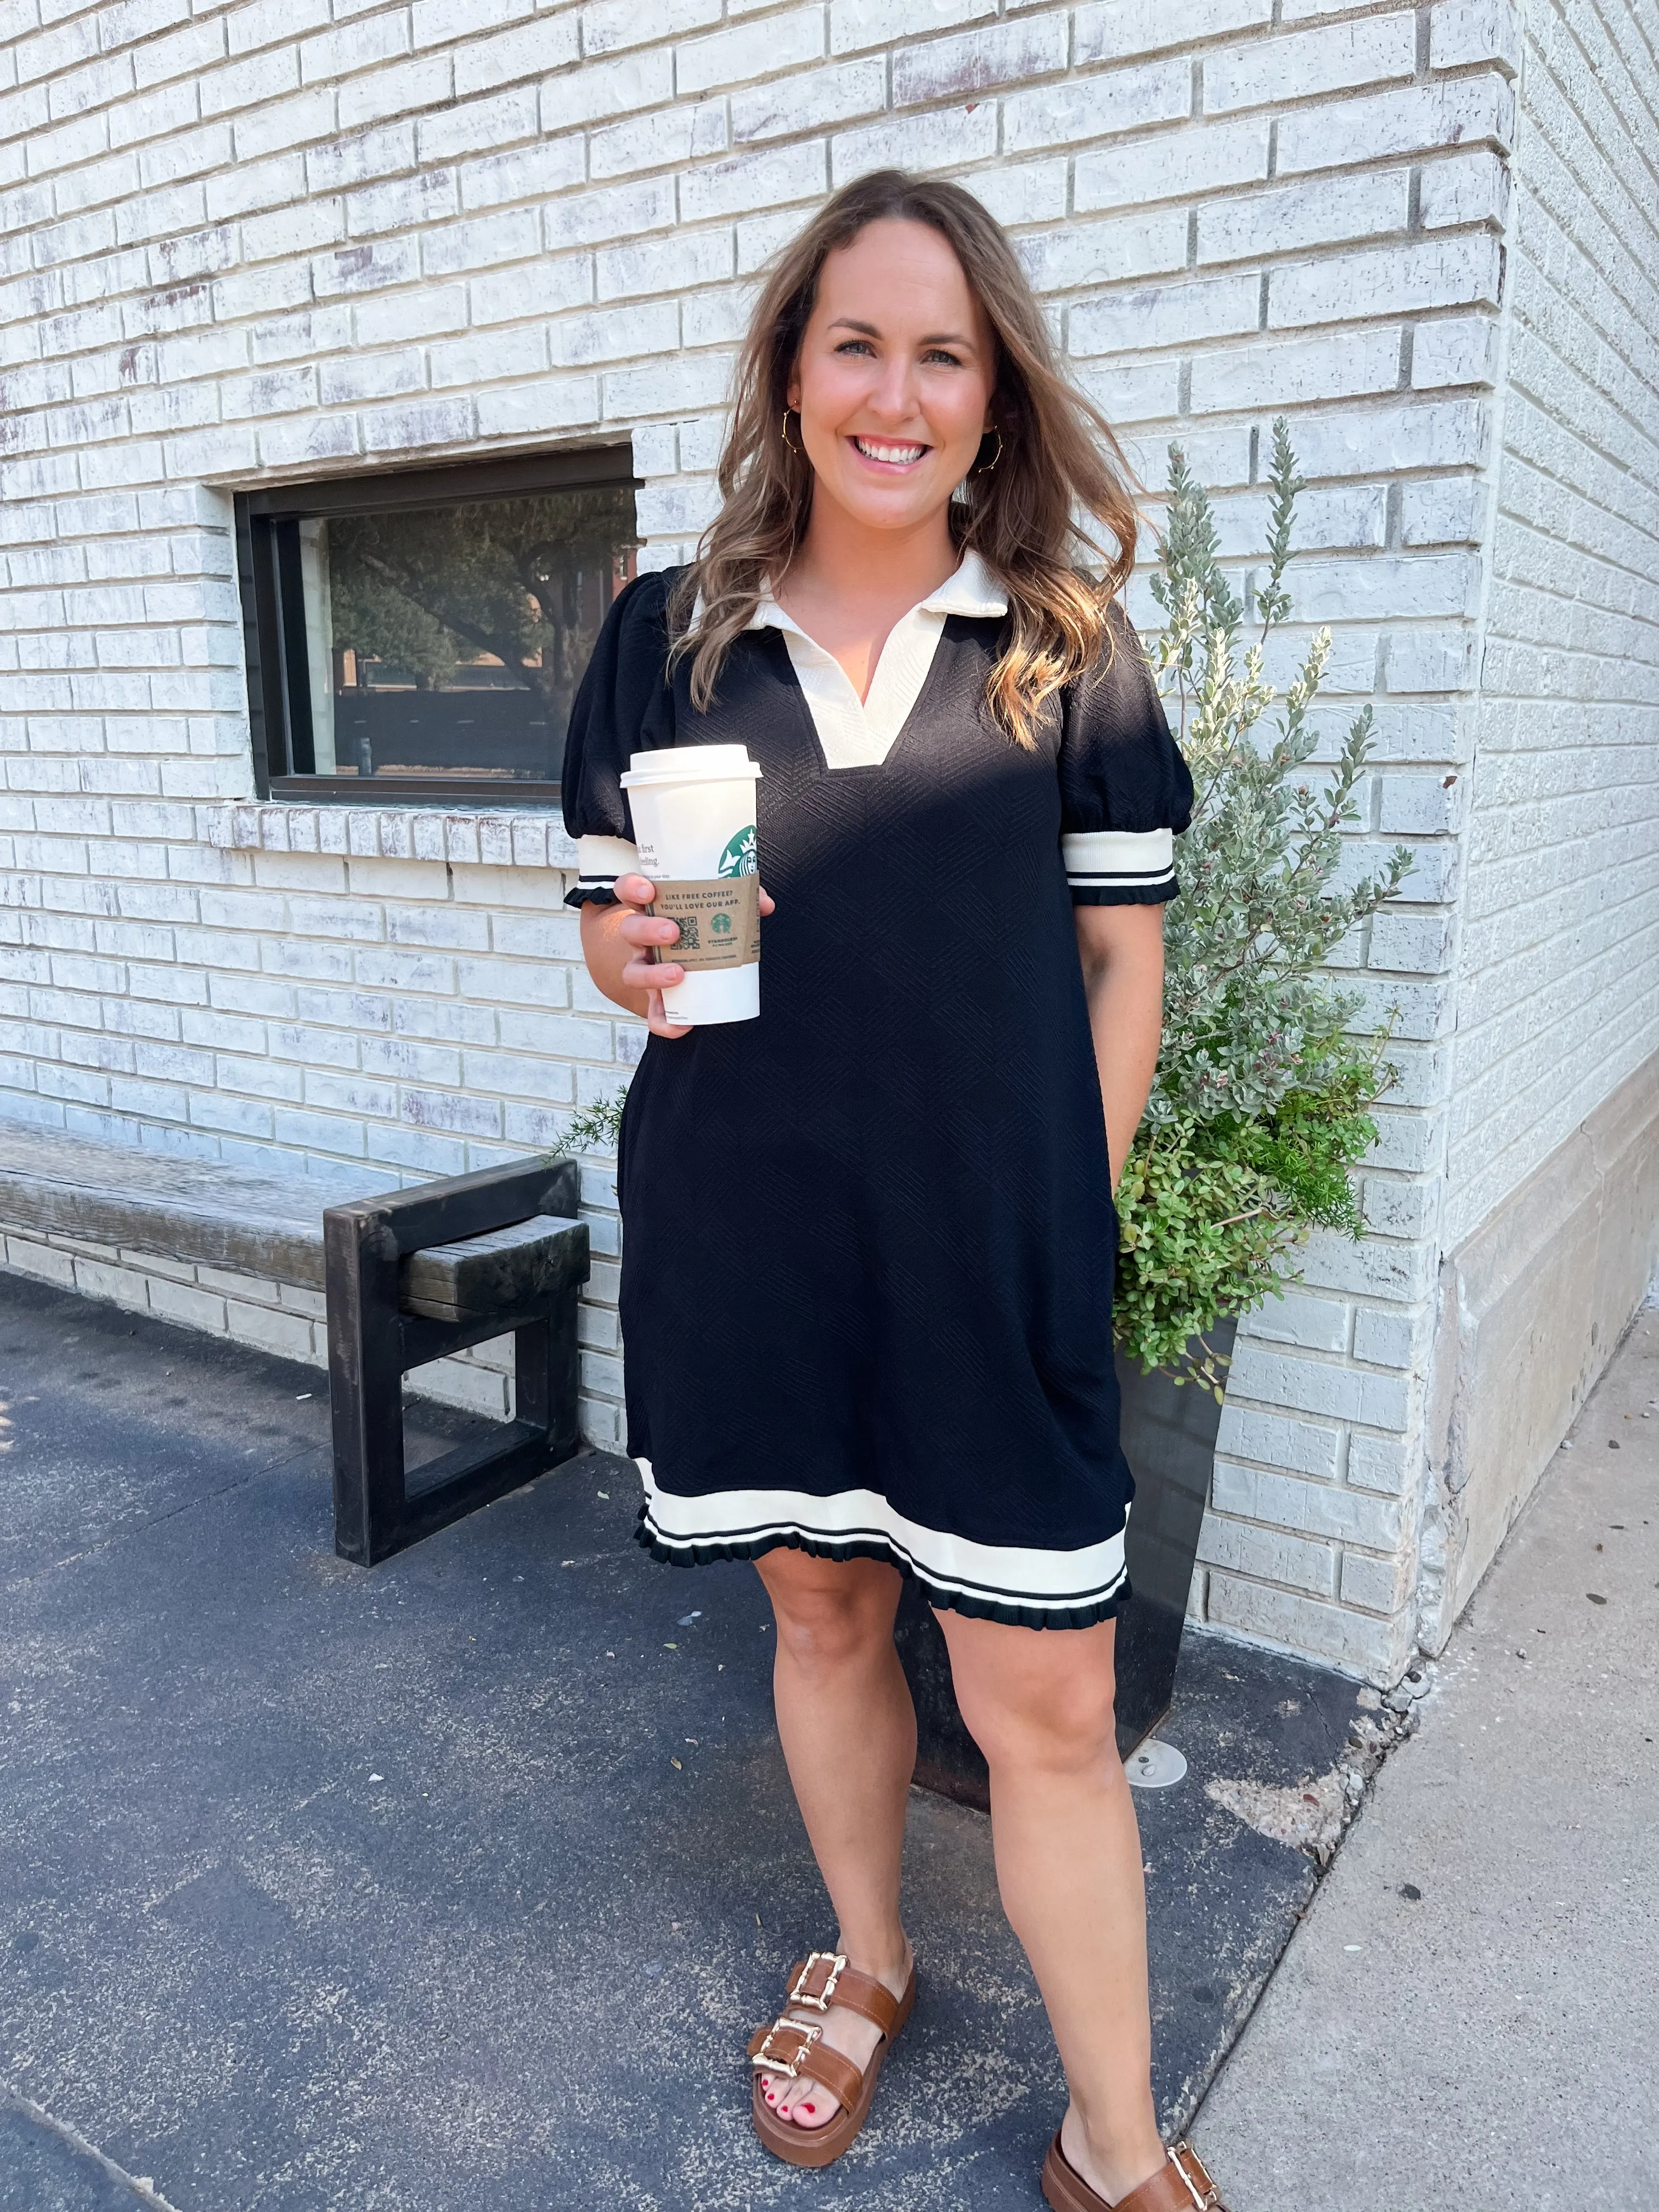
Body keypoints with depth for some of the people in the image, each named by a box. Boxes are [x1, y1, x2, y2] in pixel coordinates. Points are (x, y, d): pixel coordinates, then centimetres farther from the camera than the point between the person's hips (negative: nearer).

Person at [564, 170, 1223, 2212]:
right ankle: (861, 1959, 46)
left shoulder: (1066, 645, 1)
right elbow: (618, 922, 10)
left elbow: (1120, 957, 2)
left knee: (1046, 1702, 2)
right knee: (819, 1605, 18)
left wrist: (1070, 1211, -3)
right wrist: (631, 956, -13)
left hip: (991, 1242, -1)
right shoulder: (664, 637, 5)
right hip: (739, 1231, 2)